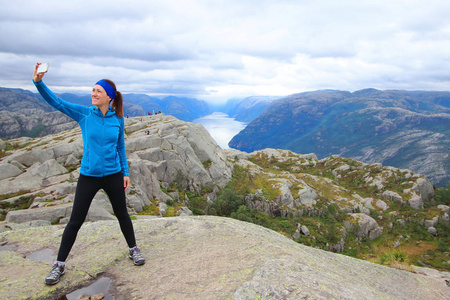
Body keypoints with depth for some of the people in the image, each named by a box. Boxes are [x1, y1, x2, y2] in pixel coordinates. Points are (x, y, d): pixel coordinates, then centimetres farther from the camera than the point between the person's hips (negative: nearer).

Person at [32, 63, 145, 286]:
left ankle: (133, 250, 35)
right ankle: (59, 265, 23)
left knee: (122, 214, 14)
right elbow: (56, 102, -13)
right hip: (88, 176, 0)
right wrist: (38, 81, -28)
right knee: (75, 221, 6)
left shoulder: (117, 119, -2)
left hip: (113, 175, 1)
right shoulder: (84, 114, -5)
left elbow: (120, 147, 6)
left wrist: (125, 172, 7)